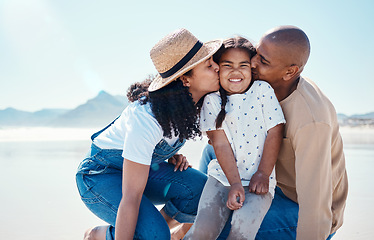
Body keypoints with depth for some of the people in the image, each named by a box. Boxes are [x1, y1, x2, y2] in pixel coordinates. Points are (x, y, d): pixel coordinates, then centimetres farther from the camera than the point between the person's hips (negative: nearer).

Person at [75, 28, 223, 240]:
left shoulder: (191, 100, -13)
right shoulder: (146, 118, -36)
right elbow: (131, 198, -35)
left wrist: (173, 155, -5)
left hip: (146, 165, 7)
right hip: (102, 174, -6)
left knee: (201, 191, -19)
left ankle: (161, 223, 9)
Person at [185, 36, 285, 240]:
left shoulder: (263, 90, -2)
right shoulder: (212, 100, -1)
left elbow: (274, 132, -3)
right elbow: (220, 142, -7)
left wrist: (263, 174, -5)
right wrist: (235, 183, -15)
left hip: (258, 178, 0)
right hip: (223, 176, 1)